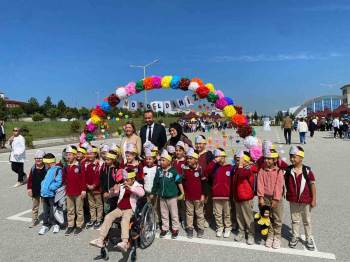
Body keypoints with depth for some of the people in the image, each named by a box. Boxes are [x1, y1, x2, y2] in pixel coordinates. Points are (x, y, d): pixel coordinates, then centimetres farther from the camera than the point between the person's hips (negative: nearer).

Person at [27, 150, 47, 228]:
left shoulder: (46, 168, -12)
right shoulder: (33, 168, 0)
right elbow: (30, 179, 4)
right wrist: (29, 188, 0)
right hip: (35, 191, 4)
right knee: (35, 206, 15)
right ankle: (35, 220, 29)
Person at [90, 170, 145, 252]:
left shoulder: (137, 186, -1)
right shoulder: (121, 186, 10)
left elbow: (142, 193, -24)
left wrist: (130, 188, -35)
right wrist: (115, 191, -12)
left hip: (129, 209, -5)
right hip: (119, 208, 5)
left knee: (124, 220, -33)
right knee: (108, 217, -17)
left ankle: (125, 243, -47)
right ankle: (101, 240, -16)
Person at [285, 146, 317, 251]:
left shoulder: (307, 171, -14)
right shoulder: (288, 170, -9)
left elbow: (312, 185, -8)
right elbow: (284, 182, 1)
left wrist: (314, 199, -6)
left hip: (305, 201, -1)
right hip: (293, 200, 2)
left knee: (307, 221, 17)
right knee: (295, 220, 17)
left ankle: (308, 239, 33)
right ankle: (295, 237, 33)